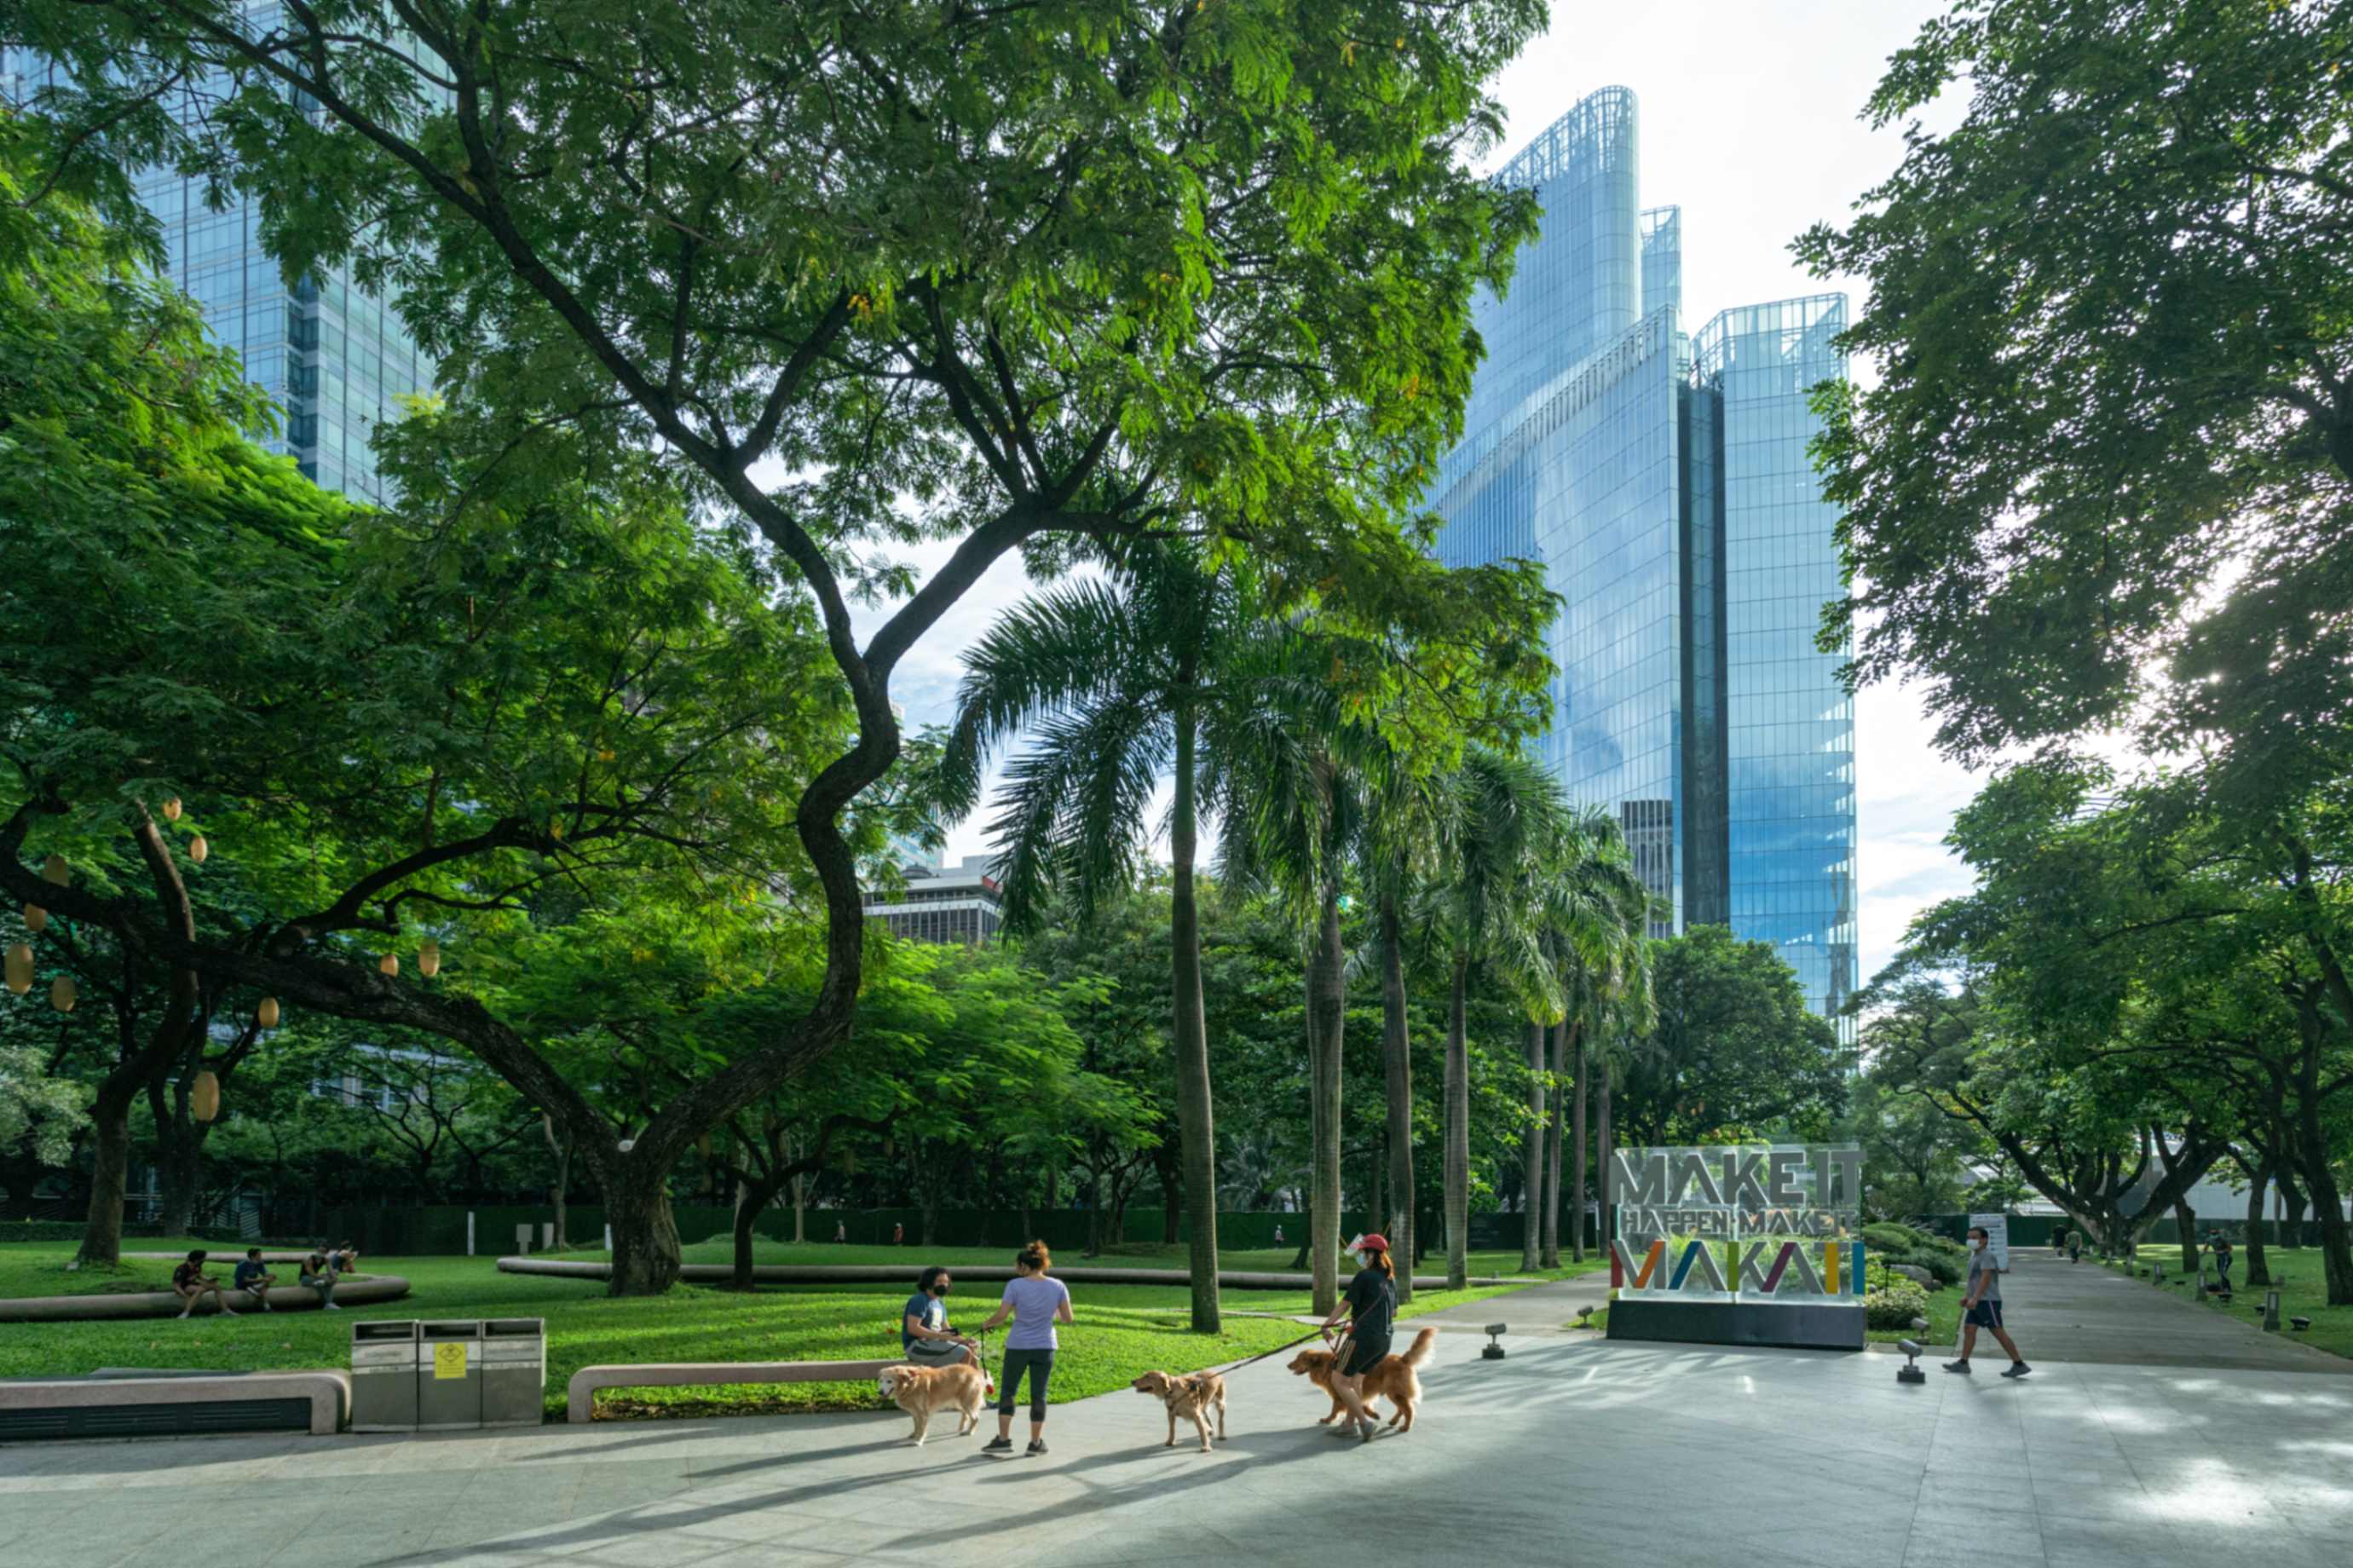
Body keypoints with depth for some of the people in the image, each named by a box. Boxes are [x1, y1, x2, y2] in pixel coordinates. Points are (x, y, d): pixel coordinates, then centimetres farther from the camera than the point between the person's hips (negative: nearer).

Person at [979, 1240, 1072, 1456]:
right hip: (1045, 1347, 2)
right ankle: (1036, 1442, 14)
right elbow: (1068, 1318, -1)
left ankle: (1004, 1439, 9)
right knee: (1038, 1394, 10)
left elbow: (1001, 1315, -12)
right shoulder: (1058, 1286, -3)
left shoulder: (1015, 1285, -12)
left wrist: (986, 1325, 7)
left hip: (1018, 1347, -2)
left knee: (1008, 1392, 12)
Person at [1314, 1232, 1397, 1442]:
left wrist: (1327, 1324, 0)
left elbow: (1345, 1304, -9)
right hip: (1385, 1340, 8)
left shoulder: (1364, 1276, -12)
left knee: (1338, 1380, 0)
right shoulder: (1390, 1279, 12)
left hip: (1364, 1337, -8)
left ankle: (1365, 1422, -6)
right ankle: (1350, 1424, 26)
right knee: (1355, 1379, 22)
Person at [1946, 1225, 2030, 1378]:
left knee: (1999, 1332, -7)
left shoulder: (1987, 1256, -13)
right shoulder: (1974, 1255, 17)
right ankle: (1963, 1363, 7)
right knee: (1969, 1328, 5)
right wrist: (1966, 1296, 19)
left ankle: (2019, 1364, -2)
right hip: (1978, 1302, 9)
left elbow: (1985, 1278, -23)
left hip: (1988, 1301, -9)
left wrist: (1975, 1298, -29)